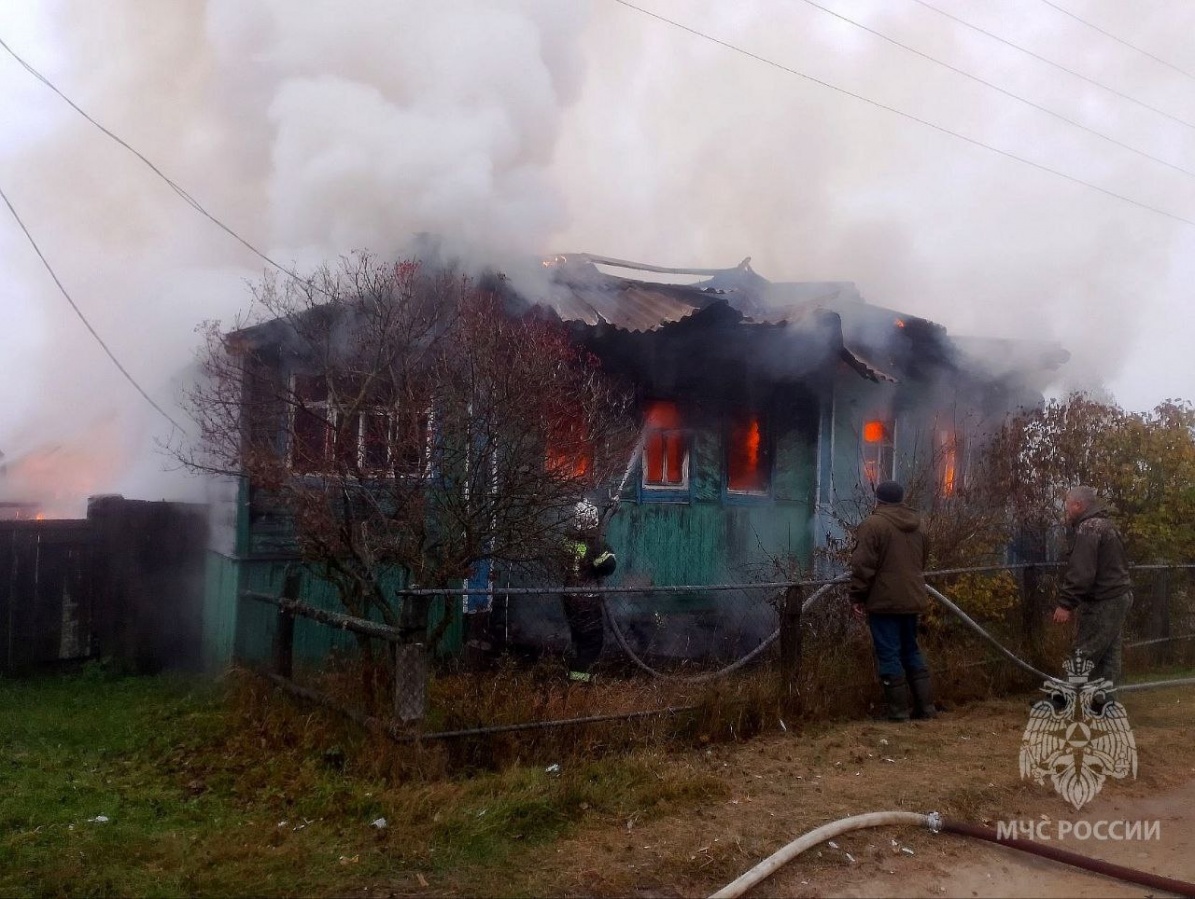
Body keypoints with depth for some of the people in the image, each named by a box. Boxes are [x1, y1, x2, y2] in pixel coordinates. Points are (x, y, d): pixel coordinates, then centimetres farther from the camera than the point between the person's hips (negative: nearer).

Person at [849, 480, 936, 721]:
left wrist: (857, 596, -5)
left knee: (889, 655, -1)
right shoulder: (917, 525, 14)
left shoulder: (873, 524, -11)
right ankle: (925, 706, 17)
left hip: (884, 600, -7)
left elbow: (863, 566, -14)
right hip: (913, 599, 7)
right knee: (911, 651, 17)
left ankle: (898, 711, 1)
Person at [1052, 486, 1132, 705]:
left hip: (1102, 603, -10)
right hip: (1119, 596, 10)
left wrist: (1066, 603, -22)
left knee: (1084, 656, -5)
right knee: (1109, 654, 12)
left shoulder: (1087, 528, -15)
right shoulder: (1106, 525, 19)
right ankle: (1105, 701, 16)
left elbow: (1081, 572, -24)